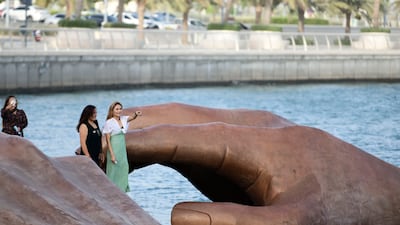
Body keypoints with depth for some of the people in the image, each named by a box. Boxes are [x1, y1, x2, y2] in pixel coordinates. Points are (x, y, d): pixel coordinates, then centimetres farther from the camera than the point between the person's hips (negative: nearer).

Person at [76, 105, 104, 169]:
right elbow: (83, 143, -16)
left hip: (96, 156, 8)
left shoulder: (95, 124, 14)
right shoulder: (84, 126, -11)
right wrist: (87, 156, -19)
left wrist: (101, 153, 15)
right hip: (88, 155, -8)